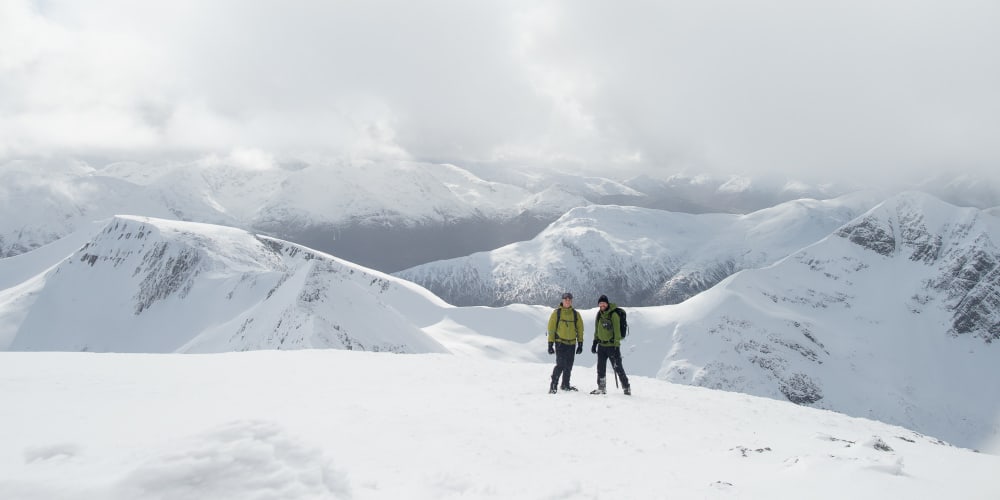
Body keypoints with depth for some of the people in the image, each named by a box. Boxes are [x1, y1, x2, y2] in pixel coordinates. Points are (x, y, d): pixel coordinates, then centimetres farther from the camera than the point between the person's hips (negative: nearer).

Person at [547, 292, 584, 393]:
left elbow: (580, 329, 13)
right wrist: (550, 344, -5)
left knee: (569, 366, 10)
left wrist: (580, 344, 8)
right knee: (560, 364, -15)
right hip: (560, 343, -4)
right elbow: (551, 328, 0)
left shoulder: (576, 314, 8)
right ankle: (553, 386, -7)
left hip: (572, 343, 4)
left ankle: (565, 385, 25)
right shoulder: (556, 312, -1)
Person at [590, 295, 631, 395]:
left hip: (612, 345, -7)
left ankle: (626, 387, 8)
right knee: (601, 368, 9)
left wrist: (616, 346, -18)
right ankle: (602, 388, 19)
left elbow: (617, 331, -15)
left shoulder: (613, 314, -13)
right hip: (601, 345, 7)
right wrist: (595, 343, 17)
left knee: (617, 367, -3)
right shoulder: (599, 314, 9)